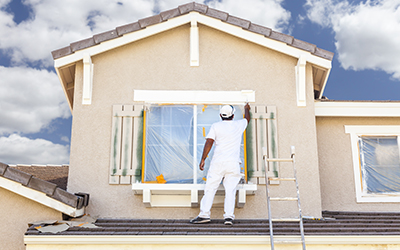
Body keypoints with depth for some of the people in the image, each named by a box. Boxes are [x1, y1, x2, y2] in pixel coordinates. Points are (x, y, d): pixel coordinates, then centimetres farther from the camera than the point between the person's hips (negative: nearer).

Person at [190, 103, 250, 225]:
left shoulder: (215, 126, 5)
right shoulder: (239, 125, 12)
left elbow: (209, 142, -4)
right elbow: (247, 119, 35)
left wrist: (203, 159, -2)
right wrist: (246, 109, 55)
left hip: (218, 162, -1)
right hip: (233, 163, 1)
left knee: (210, 188, 2)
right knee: (230, 190, 1)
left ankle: (204, 214, 0)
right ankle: (229, 216, -5)